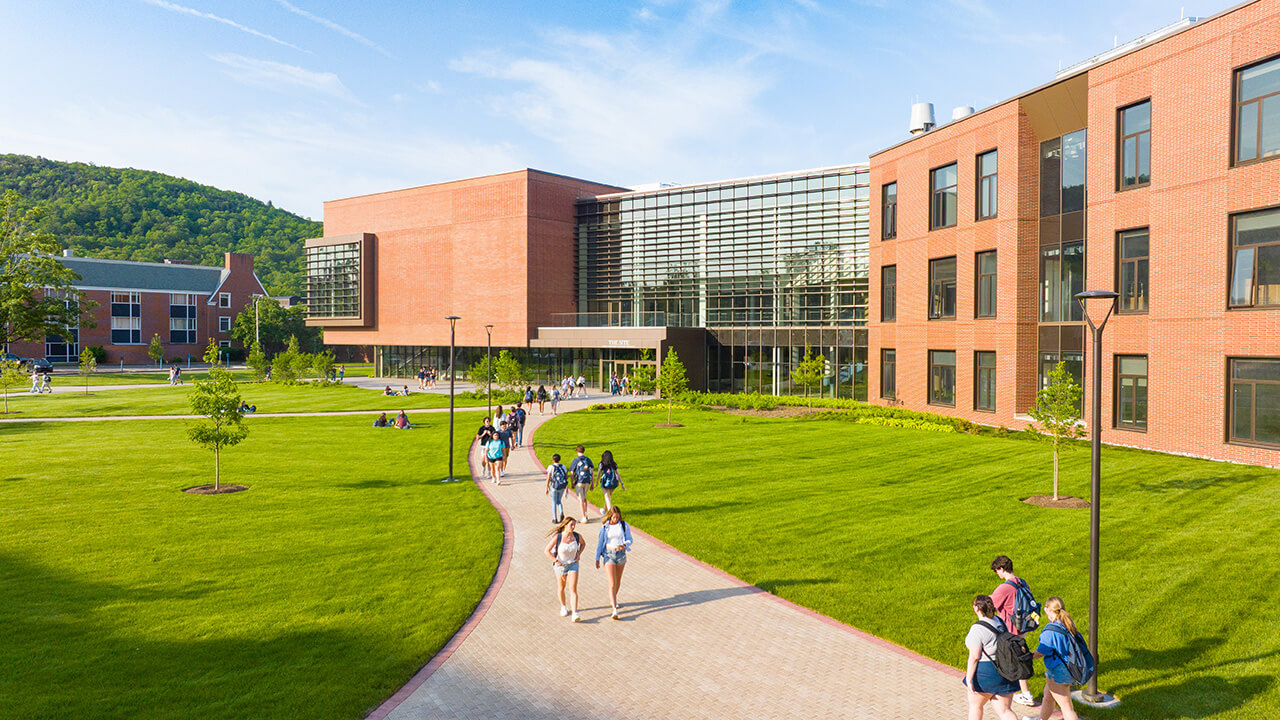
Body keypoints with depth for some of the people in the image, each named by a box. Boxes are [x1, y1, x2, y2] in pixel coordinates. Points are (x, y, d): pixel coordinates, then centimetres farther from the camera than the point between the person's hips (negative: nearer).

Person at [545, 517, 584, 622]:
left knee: (573, 589, -11)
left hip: (573, 565, 1)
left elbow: (583, 544, 11)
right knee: (561, 588, 18)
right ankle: (563, 607, 44)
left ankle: (574, 614, -16)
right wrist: (556, 561, -13)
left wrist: (579, 554, -2)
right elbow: (547, 550, -12)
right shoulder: (557, 537, -21)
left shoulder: (577, 536, -12)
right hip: (560, 565, 0)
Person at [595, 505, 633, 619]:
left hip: (621, 554, 2)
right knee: (612, 584, -10)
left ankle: (612, 600, 43)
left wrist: (624, 545, -20)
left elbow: (630, 540, 3)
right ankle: (615, 610, -14)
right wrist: (597, 559, 3)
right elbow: (600, 542, 3)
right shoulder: (604, 526, -4)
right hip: (609, 555, -2)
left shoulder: (624, 525, -3)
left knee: (618, 581, 17)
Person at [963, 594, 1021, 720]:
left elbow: (974, 657, -20)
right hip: (1006, 671, 7)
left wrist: (969, 679, -14)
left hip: (985, 673, -7)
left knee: (975, 705, 16)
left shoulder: (977, 629, -19)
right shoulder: (1000, 621, 5)